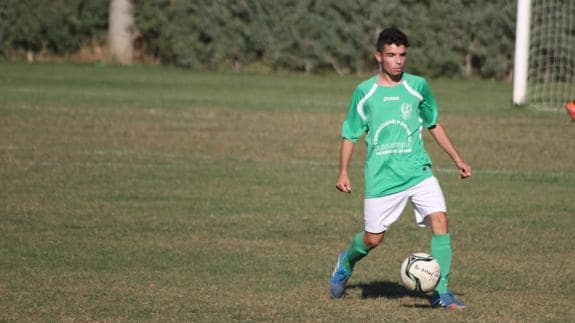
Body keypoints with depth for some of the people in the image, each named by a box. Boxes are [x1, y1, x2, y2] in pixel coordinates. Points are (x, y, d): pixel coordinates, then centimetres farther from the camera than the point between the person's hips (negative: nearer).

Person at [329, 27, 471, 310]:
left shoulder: (418, 86, 4)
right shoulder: (364, 92, 0)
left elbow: (434, 125, 17)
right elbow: (350, 135, 9)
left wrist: (458, 160, 15)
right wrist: (343, 172, 1)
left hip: (418, 170, 1)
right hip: (381, 177, -1)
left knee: (439, 220, -17)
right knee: (373, 238, 4)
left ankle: (441, 292, -10)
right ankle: (346, 262, 39)